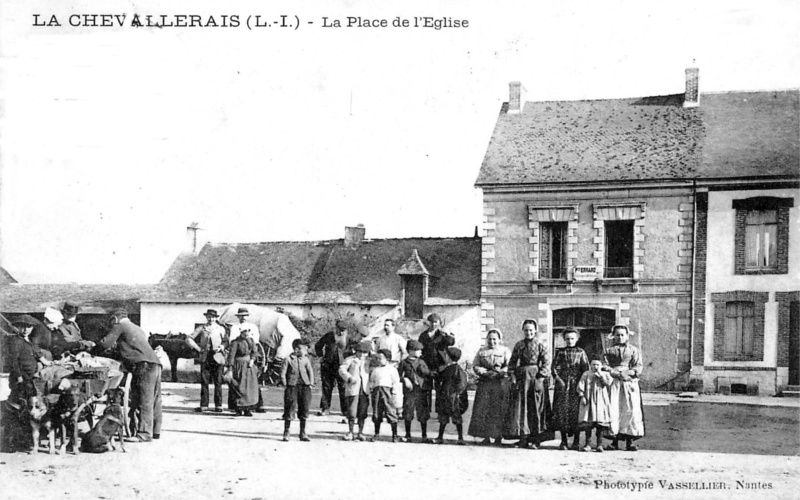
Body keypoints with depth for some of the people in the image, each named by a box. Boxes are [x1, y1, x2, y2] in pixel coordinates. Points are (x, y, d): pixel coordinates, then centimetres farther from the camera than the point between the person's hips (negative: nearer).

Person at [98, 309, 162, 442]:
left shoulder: (119, 326, 5)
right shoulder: (137, 329, 31)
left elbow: (105, 343, -2)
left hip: (144, 365, -9)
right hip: (155, 363, 9)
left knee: (144, 400, -9)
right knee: (154, 399, 11)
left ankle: (144, 434, -11)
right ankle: (155, 431, 17)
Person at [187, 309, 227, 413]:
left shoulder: (220, 329, 8)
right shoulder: (201, 328, 7)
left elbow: (226, 342, 14)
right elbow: (189, 339, 7)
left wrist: (221, 347, -6)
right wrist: (198, 348, 0)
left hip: (217, 358, 0)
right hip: (205, 358, 1)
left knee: (218, 383, -1)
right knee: (204, 382, -1)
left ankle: (218, 405, 4)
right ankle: (204, 405, 4)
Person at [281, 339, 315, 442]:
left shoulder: (305, 359, 9)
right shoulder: (288, 359, -2)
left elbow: (310, 371, 16)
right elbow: (283, 373, -2)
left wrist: (311, 384, 7)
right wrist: (286, 385, -6)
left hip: (304, 387, 4)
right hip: (292, 387, -4)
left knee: (304, 410, 5)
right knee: (290, 409, -3)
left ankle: (303, 433, 14)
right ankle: (286, 433, 6)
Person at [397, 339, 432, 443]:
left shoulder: (421, 362, 9)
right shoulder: (404, 362, 4)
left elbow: (428, 374, 4)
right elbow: (398, 375, 5)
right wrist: (404, 379, -11)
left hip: (421, 391, 1)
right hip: (409, 392, -1)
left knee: (423, 415, 1)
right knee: (407, 415, 1)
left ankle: (424, 436, 10)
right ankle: (408, 436, 13)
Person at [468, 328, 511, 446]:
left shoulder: (505, 351, 10)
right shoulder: (481, 352, 16)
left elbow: (509, 366, -1)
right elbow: (475, 366, 7)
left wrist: (499, 372, -16)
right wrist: (486, 372, -9)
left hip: (501, 383, -2)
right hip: (484, 383, 2)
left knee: (499, 410, -6)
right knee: (483, 409, -5)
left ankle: (498, 436, -1)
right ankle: (486, 436, -1)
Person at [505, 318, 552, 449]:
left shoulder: (541, 346, -1)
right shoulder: (518, 345, 10)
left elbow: (546, 363, -7)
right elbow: (512, 362, 11)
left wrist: (540, 379, -15)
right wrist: (513, 377, -1)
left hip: (536, 378, -3)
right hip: (521, 378, 3)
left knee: (536, 409, -1)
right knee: (520, 408, 0)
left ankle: (535, 439, 3)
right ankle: (523, 439, 6)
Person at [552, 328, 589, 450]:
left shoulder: (580, 352, 10)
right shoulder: (560, 352, 11)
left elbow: (586, 369, 6)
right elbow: (554, 367, 5)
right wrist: (558, 379, -9)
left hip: (577, 385, 0)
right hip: (562, 384, 1)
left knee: (576, 411, -5)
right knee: (562, 410, -4)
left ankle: (576, 441, 3)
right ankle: (563, 440, 4)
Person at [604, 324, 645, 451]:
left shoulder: (633, 350, 12)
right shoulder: (609, 350, 13)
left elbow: (638, 367, 4)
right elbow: (605, 367, 3)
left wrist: (629, 372, -14)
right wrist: (617, 373, -12)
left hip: (630, 383, 0)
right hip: (614, 384, 0)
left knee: (631, 410, -8)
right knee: (613, 411, -7)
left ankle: (629, 441, -5)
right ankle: (614, 440, -3)